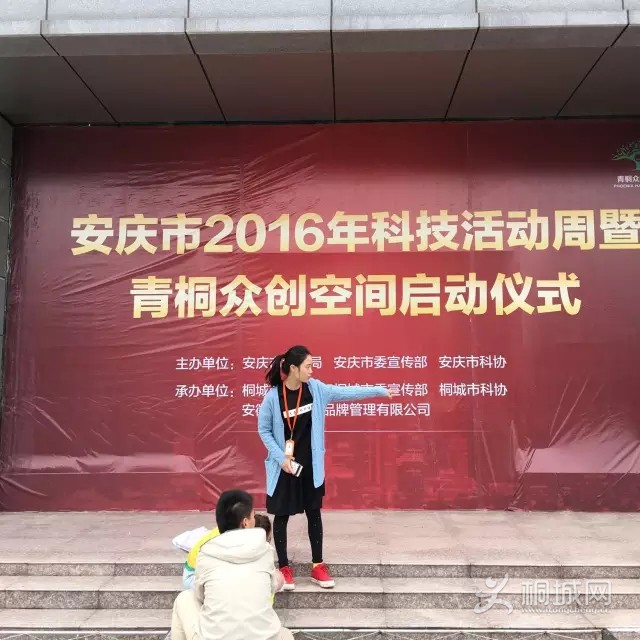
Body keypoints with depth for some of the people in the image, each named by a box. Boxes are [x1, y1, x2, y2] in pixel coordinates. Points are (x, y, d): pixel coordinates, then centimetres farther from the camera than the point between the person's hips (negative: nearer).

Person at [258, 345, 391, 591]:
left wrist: (380, 390, -5)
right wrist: (280, 457, -15)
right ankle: (284, 568, 23)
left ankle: (317, 566, 26)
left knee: (314, 513, 12)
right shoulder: (273, 397, -16)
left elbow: (346, 392, -2)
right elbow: (264, 430, -8)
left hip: (311, 464, 4)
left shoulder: (316, 389, -6)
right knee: (282, 516, 7)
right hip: (284, 466, -4)